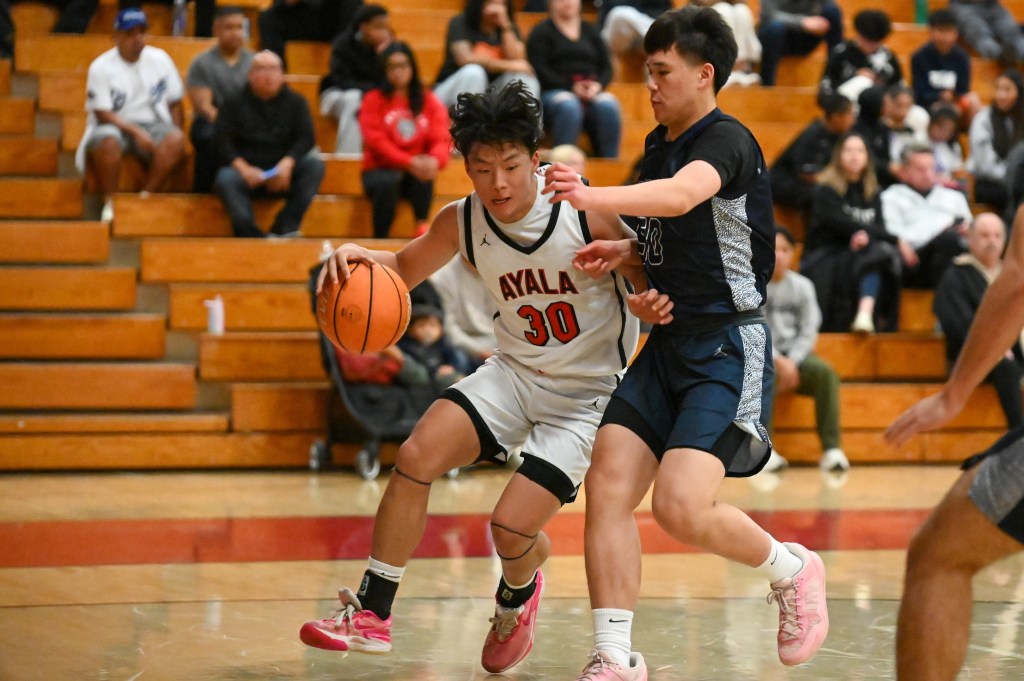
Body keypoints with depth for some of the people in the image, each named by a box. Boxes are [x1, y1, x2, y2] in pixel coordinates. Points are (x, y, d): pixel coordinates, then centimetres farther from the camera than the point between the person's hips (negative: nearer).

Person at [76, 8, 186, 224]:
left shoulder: (160, 59, 5)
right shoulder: (101, 67, -6)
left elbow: (174, 102, 10)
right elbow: (102, 113, -11)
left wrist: (175, 134, -5)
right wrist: (136, 132, -23)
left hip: (153, 124, 3)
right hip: (115, 125, -3)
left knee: (176, 139, -29)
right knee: (107, 141, -38)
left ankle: (145, 197, -22)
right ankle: (109, 204, -23)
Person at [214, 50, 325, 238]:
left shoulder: (295, 102, 10)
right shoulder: (235, 103, 7)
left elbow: (306, 138, -2)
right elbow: (223, 143, -3)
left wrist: (287, 164, -22)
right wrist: (243, 169, -22)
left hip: (283, 173, 1)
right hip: (246, 171, -1)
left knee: (315, 165, -27)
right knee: (225, 179, -34)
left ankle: (284, 229, -31)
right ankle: (251, 235, -39)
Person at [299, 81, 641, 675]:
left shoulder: (588, 215, -21)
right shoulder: (462, 223, -8)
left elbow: (653, 285, -8)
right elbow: (404, 269, 10)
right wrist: (365, 260, -14)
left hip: (588, 392, -4)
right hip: (515, 373, 4)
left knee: (513, 526, -14)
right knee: (418, 455, -17)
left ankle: (517, 593, 26)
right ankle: (372, 615, -5)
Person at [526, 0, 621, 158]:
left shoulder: (590, 30, 23)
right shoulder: (541, 32, 11)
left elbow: (606, 67, 15)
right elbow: (539, 71, -2)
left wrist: (598, 85, -7)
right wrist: (572, 87, -13)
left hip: (592, 91, 3)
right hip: (554, 92, -3)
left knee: (608, 105, -31)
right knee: (568, 105, -38)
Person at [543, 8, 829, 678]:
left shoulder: (727, 140, -14)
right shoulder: (658, 144, 12)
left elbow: (680, 197, -36)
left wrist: (591, 196, -51)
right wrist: (627, 252, 3)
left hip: (729, 349, -8)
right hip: (669, 341, 8)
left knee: (682, 508, -20)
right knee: (608, 486, -6)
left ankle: (791, 569, 9)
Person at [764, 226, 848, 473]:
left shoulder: (802, 286, 6)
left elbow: (809, 330, 1)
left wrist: (792, 363, -14)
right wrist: (778, 361, -20)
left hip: (795, 354, 3)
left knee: (825, 372, -27)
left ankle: (832, 448, -28)